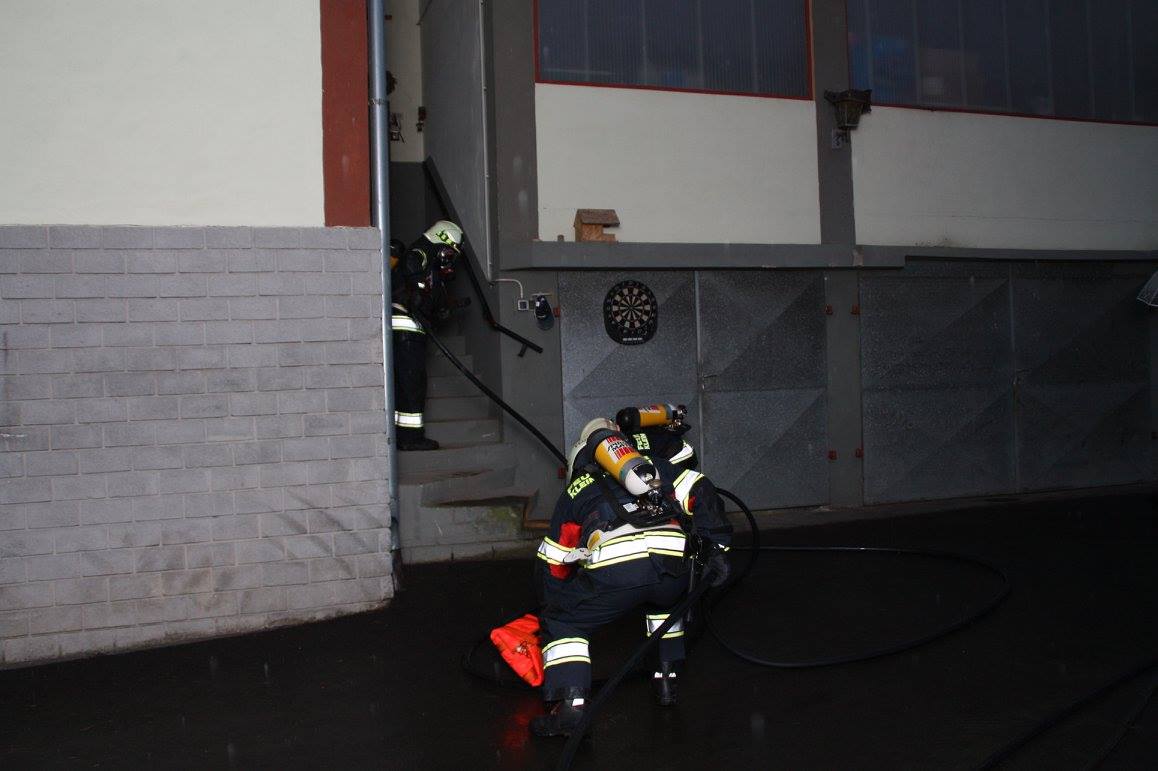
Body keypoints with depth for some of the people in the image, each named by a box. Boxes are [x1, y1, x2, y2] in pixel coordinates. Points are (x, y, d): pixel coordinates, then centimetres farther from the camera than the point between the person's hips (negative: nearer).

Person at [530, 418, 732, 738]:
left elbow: (553, 564, 33)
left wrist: (555, 611, 46)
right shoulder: (654, 466, 34)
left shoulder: (574, 492, 31)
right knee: (664, 603, 38)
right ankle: (667, 678, 34)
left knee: (561, 623, 18)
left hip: (613, 569, -3)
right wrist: (716, 549, 18)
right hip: (672, 564, 3)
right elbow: (701, 493, 18)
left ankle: (570, 705, 1)